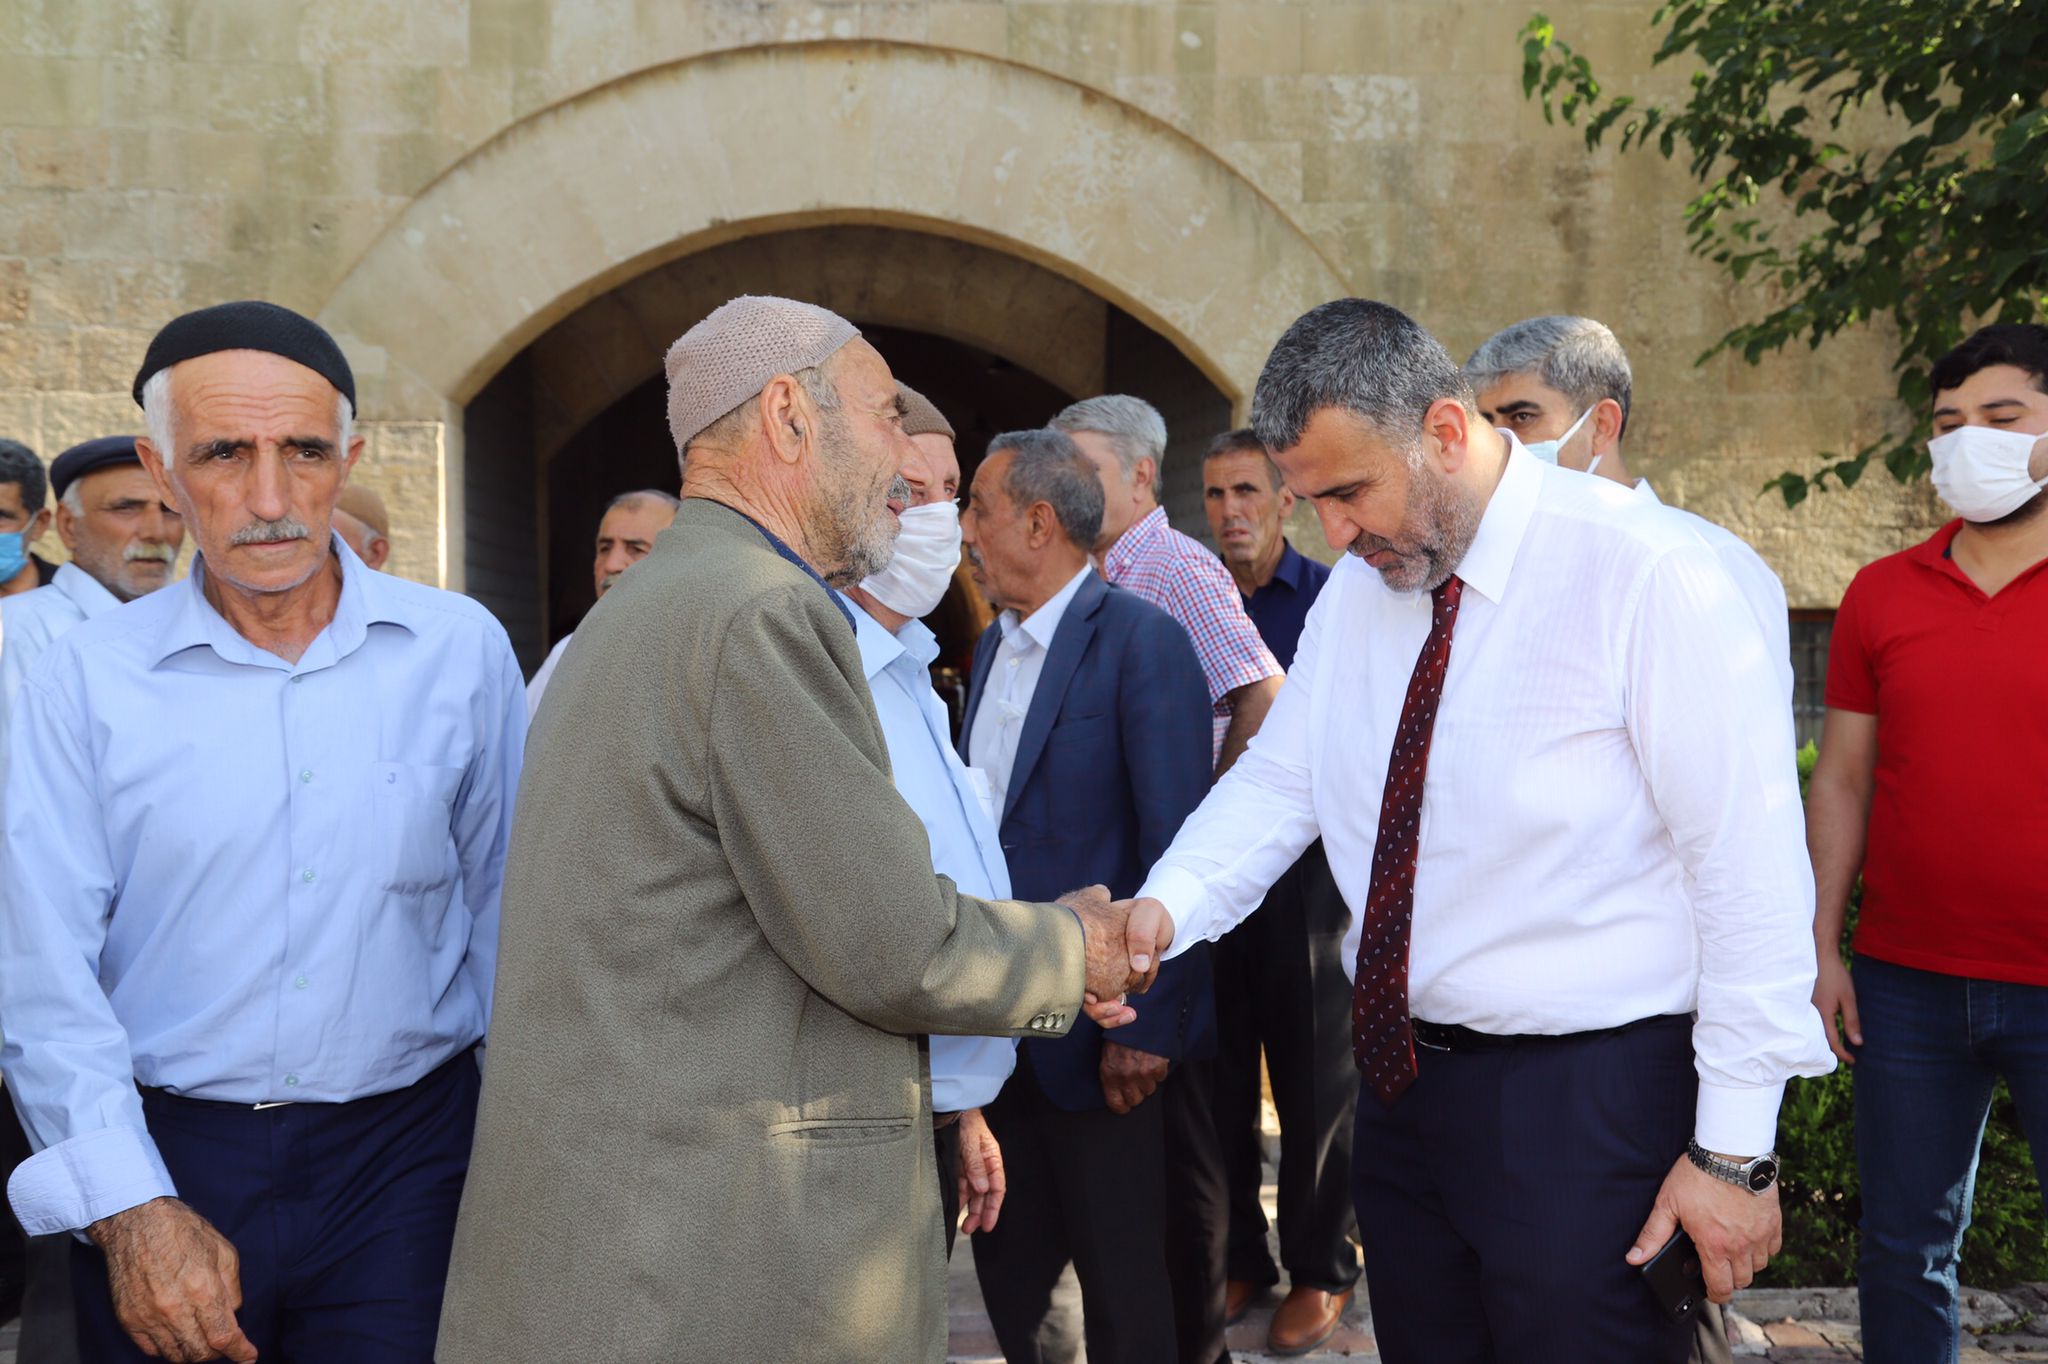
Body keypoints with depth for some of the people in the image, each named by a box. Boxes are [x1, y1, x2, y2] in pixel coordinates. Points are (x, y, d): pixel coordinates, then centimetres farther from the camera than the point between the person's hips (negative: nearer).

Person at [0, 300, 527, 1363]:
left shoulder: (459, 649, 0)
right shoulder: (87, 679, -2)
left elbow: (501, 907, 7)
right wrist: (129, 1206, -16)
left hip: (402, 1155, 0)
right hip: (162, 1160, 0)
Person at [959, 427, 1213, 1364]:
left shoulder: (1143, 642, -13)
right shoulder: (992, 646, 11)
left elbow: (1176, 848, -17)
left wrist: (1148, 1025, -18)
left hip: (1100, 1035, -7)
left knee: (1121, 1286, 7)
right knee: (1009, 1267, 16)